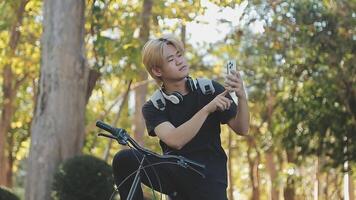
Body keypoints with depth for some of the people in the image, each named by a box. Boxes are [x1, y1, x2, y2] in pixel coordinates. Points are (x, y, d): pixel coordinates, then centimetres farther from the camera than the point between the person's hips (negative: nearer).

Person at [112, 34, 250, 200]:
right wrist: (207, 109, -25)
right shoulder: (153, 107, 0)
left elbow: (241, 129, 0)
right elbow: (175, 140, -17)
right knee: (124, 159, -24)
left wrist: (242, 96, -19)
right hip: (175, 173, 1)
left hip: (209, 176, -1)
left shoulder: (211, 90, 3)